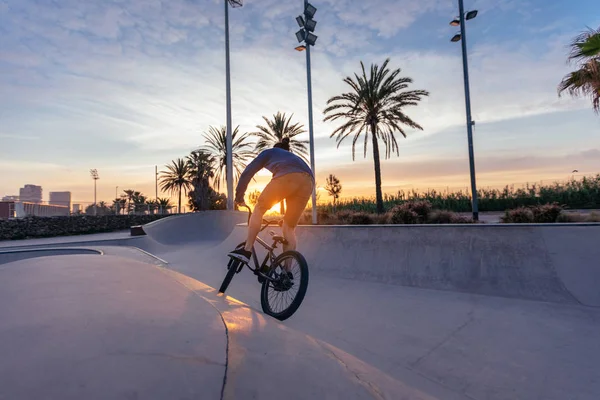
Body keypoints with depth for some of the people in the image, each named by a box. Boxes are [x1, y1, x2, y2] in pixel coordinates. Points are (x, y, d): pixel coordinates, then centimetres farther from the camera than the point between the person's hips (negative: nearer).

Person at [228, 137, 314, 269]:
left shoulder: (268, 152, 33)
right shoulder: (294, 157, 45)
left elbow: (247, 173, 25)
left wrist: (239, 196, 36)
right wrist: (286, 217, 50)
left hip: (287, 177, -5)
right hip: (308, 181, 5)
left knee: (259, 209, 14)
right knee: (289, 229, 12)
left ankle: (246, 251, 6)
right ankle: (287, 272, 12)